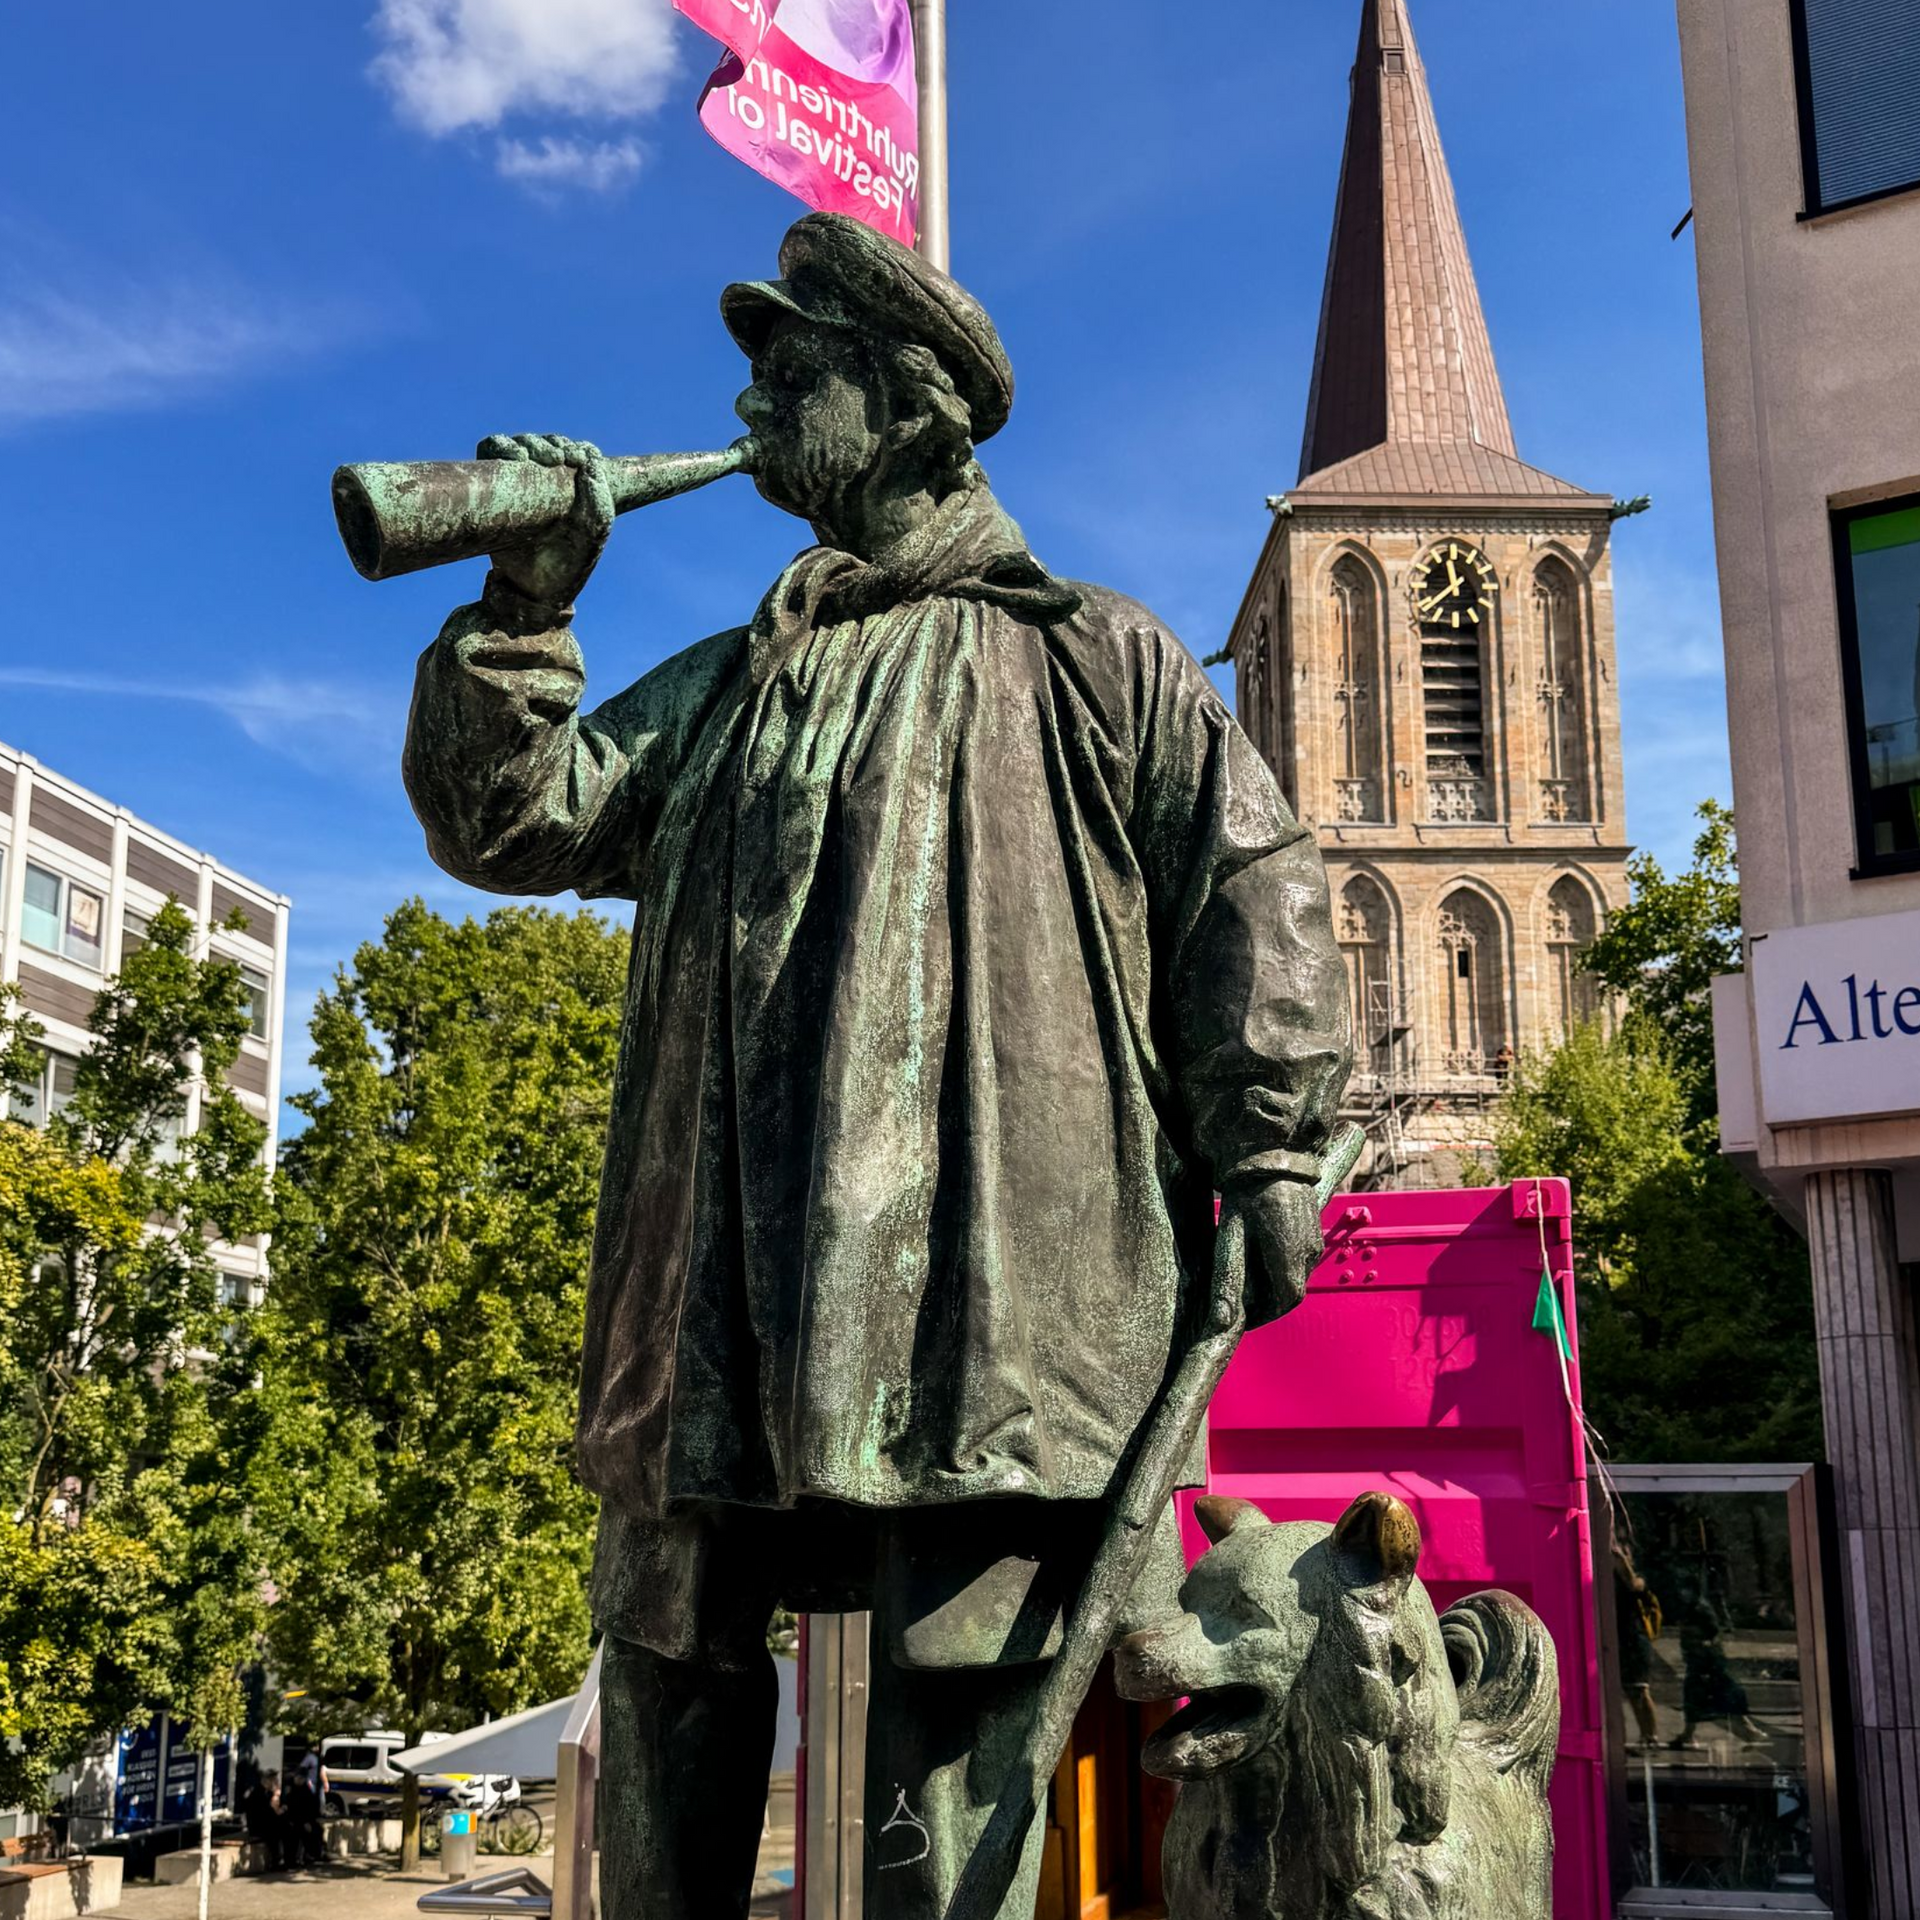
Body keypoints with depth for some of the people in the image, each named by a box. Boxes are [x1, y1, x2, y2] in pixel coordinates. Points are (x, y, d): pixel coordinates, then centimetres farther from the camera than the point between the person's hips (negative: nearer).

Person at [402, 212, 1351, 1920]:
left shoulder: (1085, 657, 11)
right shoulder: (725, 688, 25)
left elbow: (1253, 886, 4)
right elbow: (515, 820, 16)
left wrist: (1267, 1149, -7)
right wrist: (526, 608, 2)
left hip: (981, 1259, -5)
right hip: (731, 1270, 5)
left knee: (955, 1678, -6)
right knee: (671, 1650, 9)